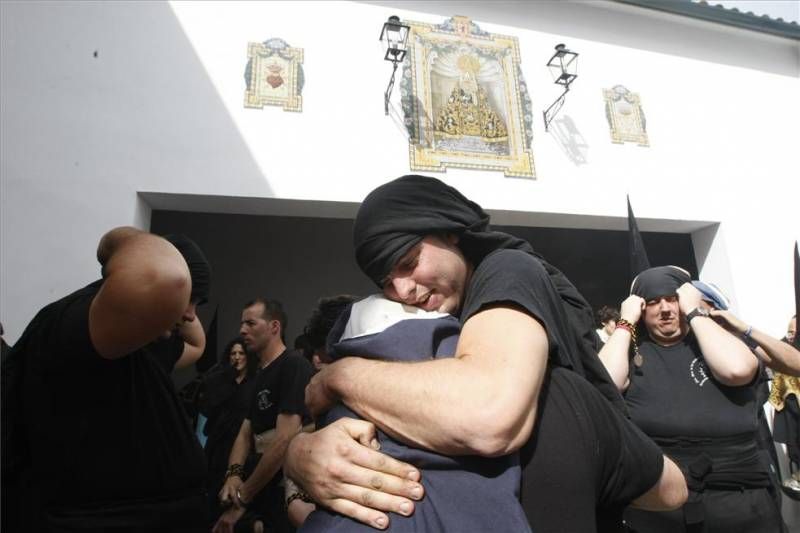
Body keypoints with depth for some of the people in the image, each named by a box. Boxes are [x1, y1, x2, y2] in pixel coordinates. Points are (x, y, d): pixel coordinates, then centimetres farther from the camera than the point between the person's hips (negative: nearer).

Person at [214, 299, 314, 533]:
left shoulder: (294, 366, -18)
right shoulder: (260, 376, 12)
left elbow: (284, 441, -24)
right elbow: (245, 433, 9)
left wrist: (240, 501, -17)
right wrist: (234, 474, -11)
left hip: (282, 495, -8)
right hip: (255, 490, 8)